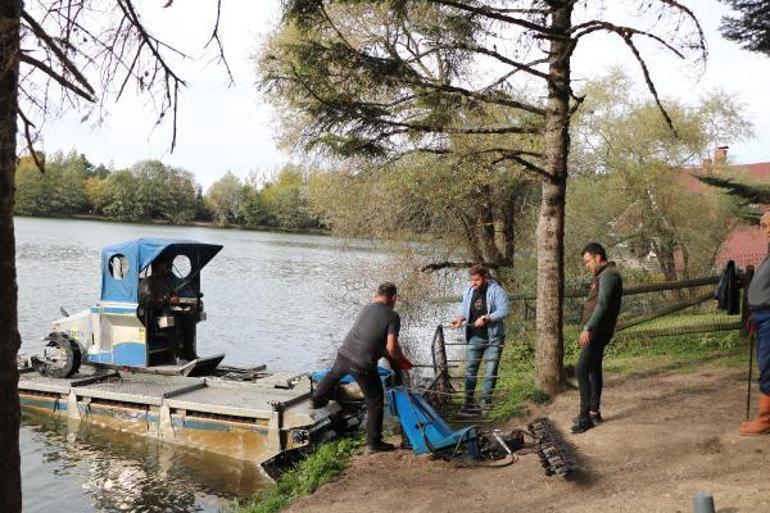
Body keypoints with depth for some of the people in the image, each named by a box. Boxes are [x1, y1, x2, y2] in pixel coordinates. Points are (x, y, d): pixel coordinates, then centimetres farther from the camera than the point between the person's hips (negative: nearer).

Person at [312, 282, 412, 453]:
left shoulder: (366, 309, 13)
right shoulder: (392, 316, -6)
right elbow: (391, 347, -14)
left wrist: (393, 357, 26)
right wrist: (401, 361, 6)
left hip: (344, 354, 6)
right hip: (363, 365, -6)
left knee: (333, 374, 38)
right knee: (375, 403, 10)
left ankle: (318, 399, 58)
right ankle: (374, 442, 15)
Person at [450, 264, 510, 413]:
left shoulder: (496, 291, -10)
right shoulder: (469, 292, 6)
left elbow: (504, 311, -18)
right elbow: (465, 310, 15)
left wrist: (487, 318, -29)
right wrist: (460, 318, -7)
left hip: (493, 338, -4)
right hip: (474, 337, 4)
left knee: (491, 371, 2)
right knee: (470, 369, 2)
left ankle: (486, 400, 14)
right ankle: (469, 401, 10)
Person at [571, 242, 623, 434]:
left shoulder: (608, 275, -13)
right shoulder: (602, 275, 19)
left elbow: (603, 305, -23)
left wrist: (588, 329, -28)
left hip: (598, 331, -11)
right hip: (596, 331, 11)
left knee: (581, 369, -14)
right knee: (594, 369, 14)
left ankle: (586, 416, -13)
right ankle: (594, 412, 21)